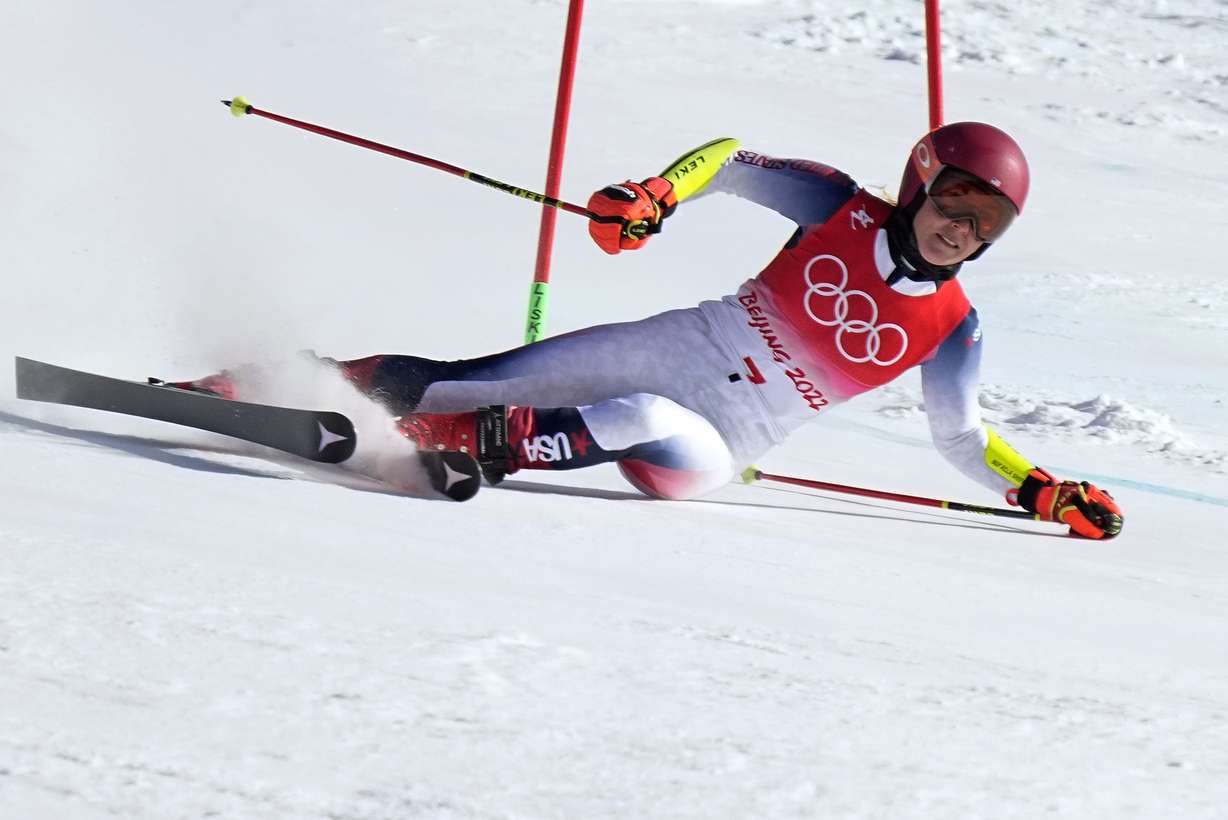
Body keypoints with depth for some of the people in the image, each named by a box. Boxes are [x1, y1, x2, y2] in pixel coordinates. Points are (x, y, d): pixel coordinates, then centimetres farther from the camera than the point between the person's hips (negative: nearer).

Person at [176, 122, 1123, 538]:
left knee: (659, 444, -37)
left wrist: (1043, 491, -2)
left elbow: (962, 440, 10)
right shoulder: (839, 207, -4)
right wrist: (653, 196, -16)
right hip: (669, 349, 1)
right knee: (475, 377, -5)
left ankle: (478, 441, -30)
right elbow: (732, 161, 2)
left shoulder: (952, 327, -1)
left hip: (722, 440, 0)